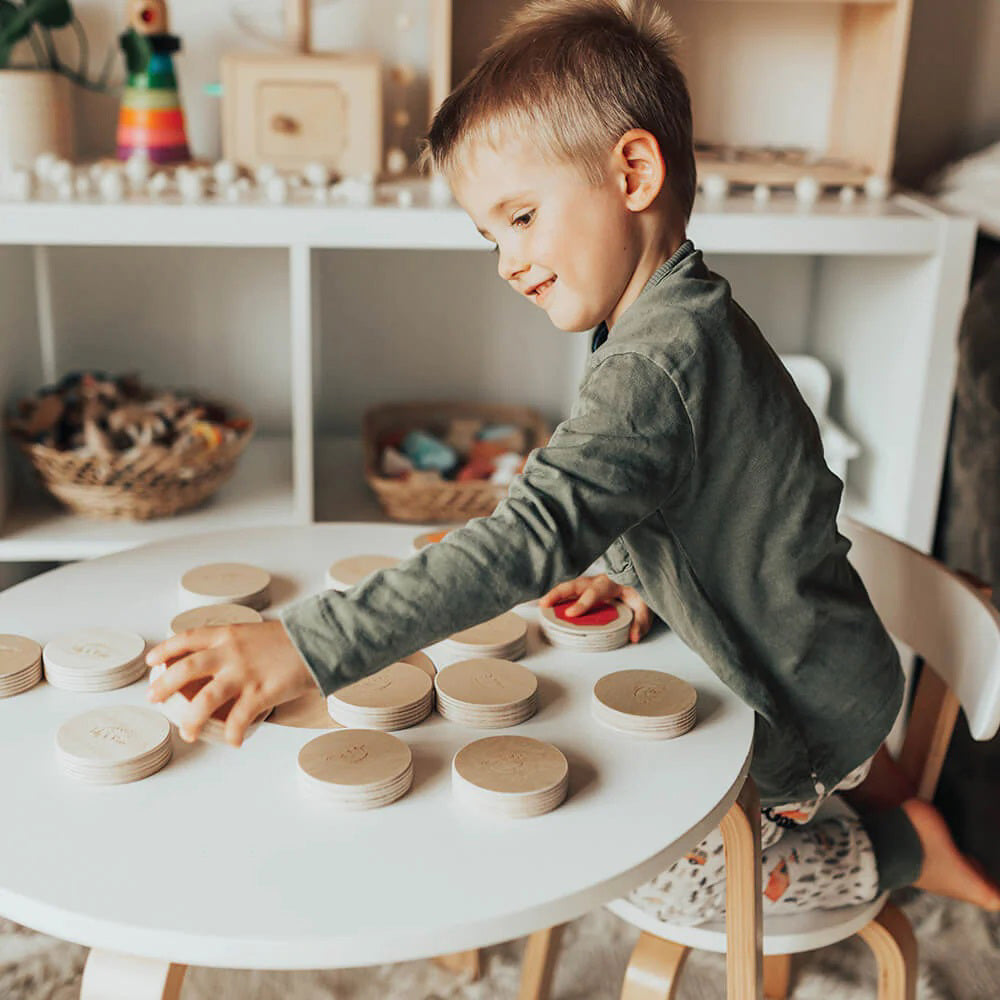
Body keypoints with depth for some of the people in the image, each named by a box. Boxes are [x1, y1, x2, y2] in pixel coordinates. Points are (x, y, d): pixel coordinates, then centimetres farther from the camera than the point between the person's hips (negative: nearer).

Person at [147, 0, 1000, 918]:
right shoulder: (686, 319, -1)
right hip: (812, 674, 9)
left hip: (809, 713, -9)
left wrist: (309, 647, -51)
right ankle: (860, 774, 29)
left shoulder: (658, 360, -34)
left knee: (659, 875, 11)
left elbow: (534, 537, -46)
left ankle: (903, 847, 18)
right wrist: (637, 571, -1)